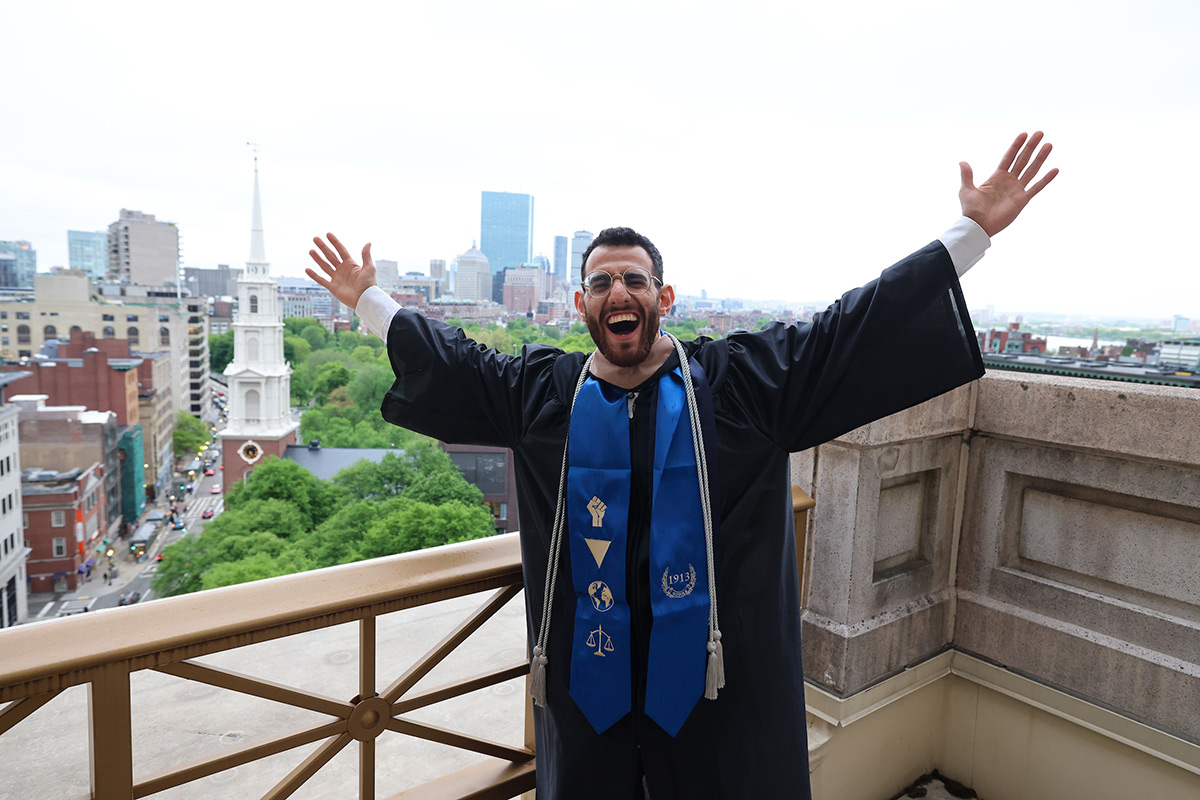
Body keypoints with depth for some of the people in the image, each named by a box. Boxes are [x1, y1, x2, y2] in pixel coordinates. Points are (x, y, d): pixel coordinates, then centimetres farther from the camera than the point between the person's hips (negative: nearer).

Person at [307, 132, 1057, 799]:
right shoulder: (540, 392, 1)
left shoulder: (740, 381, -5)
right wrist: (370, 300, 21)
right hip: (587, 677, 2)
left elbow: (861, 327, -6)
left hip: (714, 678, -1)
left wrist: (973, 231, -7)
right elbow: (448, 361, 15)